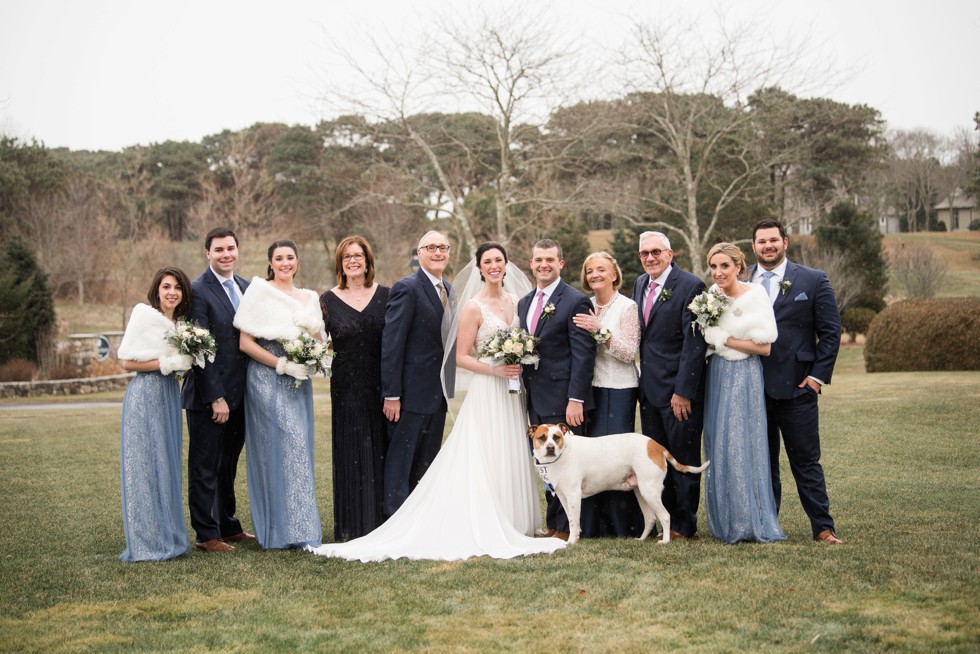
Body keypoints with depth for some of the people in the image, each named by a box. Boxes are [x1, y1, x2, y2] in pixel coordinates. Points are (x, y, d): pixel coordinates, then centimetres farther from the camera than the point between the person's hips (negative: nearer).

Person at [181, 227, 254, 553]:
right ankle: (207, 535, 12)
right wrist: (215, 397, -18)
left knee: (228, 466, 18)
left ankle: (228, 526, 29)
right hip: (208, 397, -7)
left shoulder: (246, 287, 10)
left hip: (239, 394, 7)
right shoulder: (198, 291, -12)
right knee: (204, 468, 4)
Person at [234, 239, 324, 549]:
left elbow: (320, 343, 18)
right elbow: (245, 342, -6)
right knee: (281, 446, -11)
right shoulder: (259, 292, -1)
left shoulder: (310, 297, 16)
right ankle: (281, 530, -5)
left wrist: (314, 329, -4)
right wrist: (281, 364, -14)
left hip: (299, 381, 5)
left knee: (299, 448, 5)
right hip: (267, 381, -5)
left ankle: (301, 528, 12)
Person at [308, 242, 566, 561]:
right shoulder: (473, 308, -9)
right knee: (484, 462, -6)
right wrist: (495, 369, -21)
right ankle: (485, 530, -2)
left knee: (510, 460, 9)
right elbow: (461, 357, -10)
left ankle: (510, 522, 17)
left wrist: (522, 364, 1)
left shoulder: (514, 301, 11)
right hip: (486, 394, -6)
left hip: (512, 394, 7)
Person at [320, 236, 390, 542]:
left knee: (382, 453, 4)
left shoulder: (385, 296, 5)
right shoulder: (328, 300, 4)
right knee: (351, 455, 1)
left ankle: (382, 524, 15)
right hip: (347, 388, -1)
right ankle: (353, 527, 9)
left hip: (382, 387, 1)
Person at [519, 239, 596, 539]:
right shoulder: (524, 303, 15)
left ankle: (566, 527, 8)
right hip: (536, 401, 7)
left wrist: (575, 399, -19)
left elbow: (583, 355, -14)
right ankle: (554, 523, 21)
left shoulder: (576, 301, -9)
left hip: (563, 399, -7)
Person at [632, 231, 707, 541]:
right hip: (650, 388, 7)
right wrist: (643, 378, 10)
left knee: (683, 459, 2)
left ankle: (685, 526, 13)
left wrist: (683, 391, -18)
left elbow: (694, 343, -16)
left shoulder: (690, 286, -12)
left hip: (679, 389, -7)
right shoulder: (640, 284, 12)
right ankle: (666, 520, 22)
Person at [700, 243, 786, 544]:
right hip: (716, 376, 6)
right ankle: (725, 521, 17)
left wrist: (724, 339, -13)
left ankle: (751, 522, 4)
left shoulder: (754, 295, -10)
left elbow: (764, 347, -14)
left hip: (743, 376, -6)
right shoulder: (712, 294, 7)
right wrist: (712, 338, 1)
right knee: (717, 446, 8)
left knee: (740, 444, -6)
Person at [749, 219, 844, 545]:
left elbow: (831, 331, 0)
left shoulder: (814, 280, 0)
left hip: (796, 386, -3)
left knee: (806, 460, 2)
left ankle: (822, 527, 9)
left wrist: (818, 375, -7)